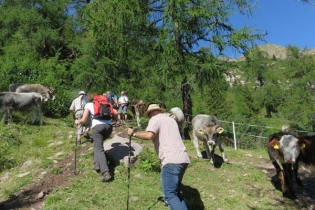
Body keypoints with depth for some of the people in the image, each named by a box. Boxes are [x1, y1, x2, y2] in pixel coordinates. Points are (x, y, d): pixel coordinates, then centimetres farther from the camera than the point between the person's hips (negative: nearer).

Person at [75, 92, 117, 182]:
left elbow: (84, 120, 9)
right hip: (109, 126, 4)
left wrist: (78, 121, 30)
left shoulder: (88, 105, 17)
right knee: (98, 144, 29)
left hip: (97, 126, -4)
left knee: (99, 149, -4)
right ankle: (97, 163, 18)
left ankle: (106, 173, -19)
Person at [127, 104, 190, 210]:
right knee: (175, 192, 19)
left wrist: (133, 133, -3)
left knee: (169, 195, -5)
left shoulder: (155, 119, 2)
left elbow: (149, 135, -16)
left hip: (171, 161, -9)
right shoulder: (170, 119, 26)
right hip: (183, 159, 9)